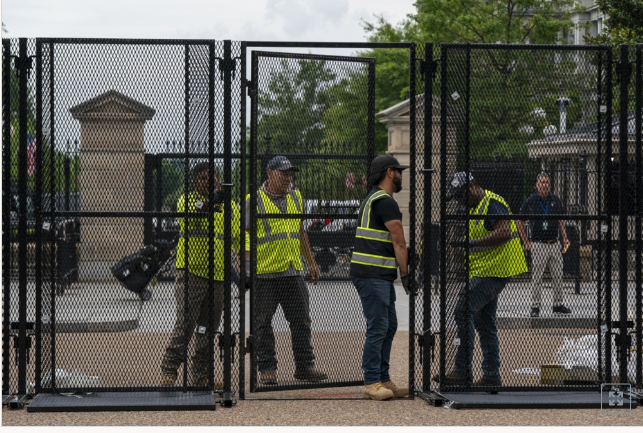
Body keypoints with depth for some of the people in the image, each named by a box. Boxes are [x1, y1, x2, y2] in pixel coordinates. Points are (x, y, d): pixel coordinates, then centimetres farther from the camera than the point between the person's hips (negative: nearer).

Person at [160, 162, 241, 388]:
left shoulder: (230, 205, 13)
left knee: (208, 328, 9)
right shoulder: (187, 200, 0)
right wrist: (208, 204, -46)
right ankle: (169, 371, -9)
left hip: (219, 275, 5)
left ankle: (200, 376, 16)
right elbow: (189, 211, -25)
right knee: (185, 323, -13)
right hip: (191, 271, -5)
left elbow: (239, 238, 17)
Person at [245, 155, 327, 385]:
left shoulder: (295, 197, 15)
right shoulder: (254, 200, -3)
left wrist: (311, 262, 22)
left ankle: (304, 365, 14)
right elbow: (246, 235, -6)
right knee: (263, 323, 1)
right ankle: (267, 368, 10)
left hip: (293, 272, 5)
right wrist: (247, 265, -17)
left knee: (301, 320, 6)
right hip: (264, 273, -5)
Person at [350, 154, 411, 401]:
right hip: (372, 275, -11)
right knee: (378, 328, -10)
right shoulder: (385, 201, -12)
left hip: (381, 276, 11)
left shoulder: (373, 199, 22)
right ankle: (371, 383, -9)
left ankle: (382, 380, 15)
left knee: (389, 326, 12)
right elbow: (399, 243, -10)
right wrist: (405, 274, -3)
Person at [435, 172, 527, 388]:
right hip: (484, 272, 11)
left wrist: (472, 243, -28)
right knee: (484, 323, 12)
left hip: (493, 271, -11)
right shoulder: (475, 208, 19)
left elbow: (505, 232, -27)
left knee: (464, 310, -14)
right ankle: (491, 376, 16)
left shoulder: (493, 203, -14)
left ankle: (462, 370, -12)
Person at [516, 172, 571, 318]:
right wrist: (526, 242, 0)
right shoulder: (530, 201, -4)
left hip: (555, 244, 4)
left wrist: (565, 238, 6)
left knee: (558, 275, 7)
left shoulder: (555, 200, 7)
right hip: (538, 244, -4)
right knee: (537, 277, -2)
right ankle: (535, 307, 4)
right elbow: (520, 222, 4)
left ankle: (558, 305, 17)